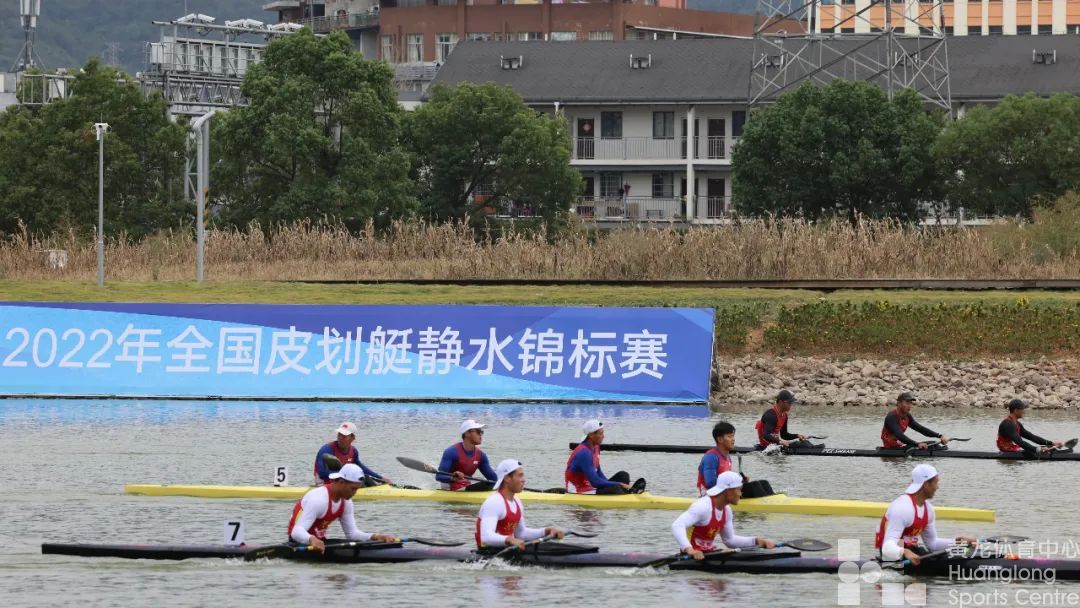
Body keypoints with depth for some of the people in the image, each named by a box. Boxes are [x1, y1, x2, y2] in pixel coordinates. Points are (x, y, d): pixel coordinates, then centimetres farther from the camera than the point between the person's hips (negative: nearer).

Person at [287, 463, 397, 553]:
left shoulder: (346, 501, 2)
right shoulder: (319, 499, -25)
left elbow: (351, 533, 8)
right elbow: (296, 531, -33)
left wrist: (376, 537, -10)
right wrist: (312, 540, -56)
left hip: (320, 542, 9)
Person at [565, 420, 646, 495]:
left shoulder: (595, 447, 9)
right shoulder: (584, 453, -22)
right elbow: (595, 482, -24)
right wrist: (619, 485, -18)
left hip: (591, 487, 11)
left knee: (623, 475, 4)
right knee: (614, 489, -31)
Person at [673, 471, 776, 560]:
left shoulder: (726, 510, 9)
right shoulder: (703, 506, -21)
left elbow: (729, 540, 22)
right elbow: (677, 526, -33)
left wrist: (756, 541, 8)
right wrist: (689, 549, -49)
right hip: (695, 556, -10)